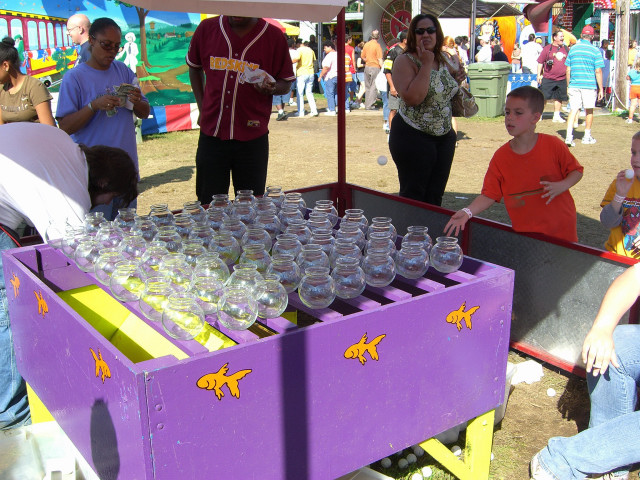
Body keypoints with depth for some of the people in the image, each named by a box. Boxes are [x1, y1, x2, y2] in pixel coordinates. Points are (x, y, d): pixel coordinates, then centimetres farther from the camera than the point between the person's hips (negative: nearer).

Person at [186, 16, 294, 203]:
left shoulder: (274, 36, -3)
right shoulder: (207, 28, 3)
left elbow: (286, 83, 5)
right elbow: (194, 67, 20)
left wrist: (271, 88, -18)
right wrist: (202, 107, 12)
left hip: (252, 137, -1)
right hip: (211, 133, 2)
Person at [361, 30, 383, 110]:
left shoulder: (366, 44, 4)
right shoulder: (377, 45, -12)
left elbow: (362, 56, 12)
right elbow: (379, 59, -14)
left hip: (367, 67, 6)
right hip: (375, 67, -6)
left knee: (367, 87, 15)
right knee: (374, 87, -2)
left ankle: (367, 104, 19)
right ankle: (370, 105, -5)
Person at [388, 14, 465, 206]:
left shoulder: (444, 61, 9)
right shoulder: (405, 61, -11)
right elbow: (412, 98, -26)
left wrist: (456, 80, 5)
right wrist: (426, 65, -21)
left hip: (445, 136, 7)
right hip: (413, 137, -7)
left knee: (435, 197, 12)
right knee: (413, 197, 0)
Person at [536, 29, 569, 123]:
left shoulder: (566, 49, 12)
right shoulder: (547, 48, 0)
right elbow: (540, 62, 1)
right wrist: (539, 75, -3)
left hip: (562, 79, 4)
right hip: (548, 79, -4)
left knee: (559, 98, 9)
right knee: (543, 97, -3)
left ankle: (556, 116, 18)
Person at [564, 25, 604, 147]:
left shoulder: (573, 49, 5)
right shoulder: (595, 51, -4)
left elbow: (568, 70, 7)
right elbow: (598, 71, -6)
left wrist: (568, 86, 15)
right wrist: (601, 89, -1)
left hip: (574, 85, 2)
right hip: (590, 85, -2)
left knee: (573, 110, 0)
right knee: (589, 111, 12)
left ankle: (569, 136, -15)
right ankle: (587, 137, 21)